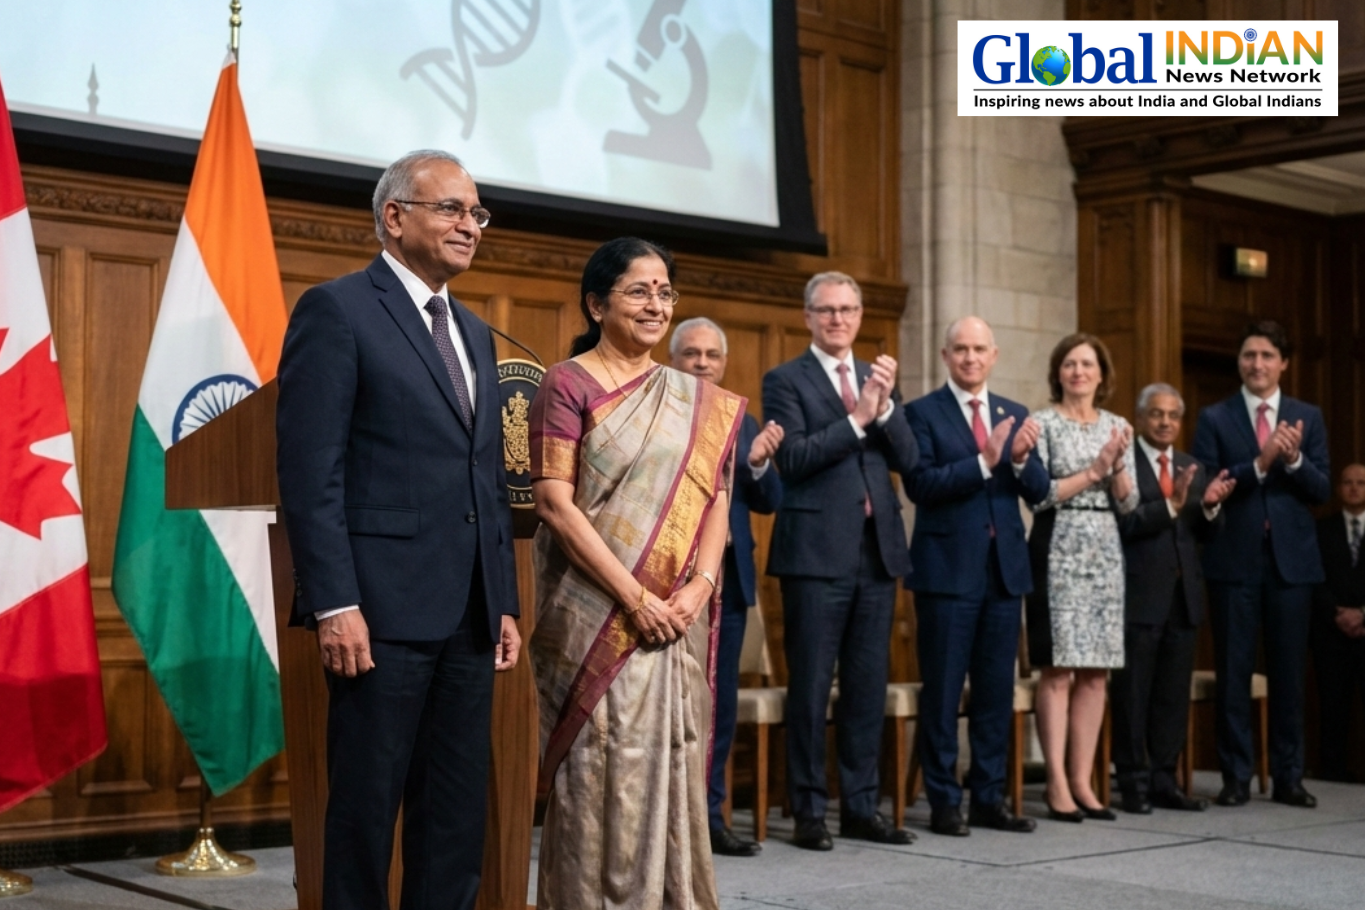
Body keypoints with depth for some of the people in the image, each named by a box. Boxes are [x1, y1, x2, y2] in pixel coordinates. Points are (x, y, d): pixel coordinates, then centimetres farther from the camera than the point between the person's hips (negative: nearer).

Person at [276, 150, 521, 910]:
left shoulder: (476, 334, 20)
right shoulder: (337, 310, -4)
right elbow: (311, 472, -11)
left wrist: (506, 603, 14)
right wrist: (334, 603, -17)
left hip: (470, 615, 7)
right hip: (385, 607, -7)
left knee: (460, 816, 11)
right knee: (366, 810, 2)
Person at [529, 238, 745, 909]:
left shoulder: (698, 401, 13)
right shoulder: (568, 384, -4)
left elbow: (715, 499, 10)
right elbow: (554, 502, -11)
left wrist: (698, 586, -8)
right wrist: (634, 596, -16)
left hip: (678, 618, 5)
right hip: (597, 616, -5)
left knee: (673, 768, 7)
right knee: (602, 775, -2)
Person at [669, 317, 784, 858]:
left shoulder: (744, 424, 13)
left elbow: (769, 503, 7)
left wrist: (758, 464, -11)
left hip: (728, 578, 6)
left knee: (720, 702, 10)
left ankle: (708, 816, 19)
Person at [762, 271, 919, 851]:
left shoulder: (878, 377, 15)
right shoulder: (786, 380, 0)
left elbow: (907, 460, 5)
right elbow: (793, 459, -13)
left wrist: (885, 405, -10)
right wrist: (856, 418, -18)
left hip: (878, 550, 5)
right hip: (818, 552, -5)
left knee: (868, 685, 10)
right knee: (811, 686, 0)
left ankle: (861, 806, 18)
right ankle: (809, 810, 9)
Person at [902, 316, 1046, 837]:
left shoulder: (1015, 415, 12)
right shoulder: (923, 413, -2)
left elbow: (1039, 492, 5)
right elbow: (920, 485, -14)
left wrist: (1022, 459, -16)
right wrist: (983, 461, -22)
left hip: (1005, 569, 5)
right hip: (948, 569, -5)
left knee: (997, 691, 10)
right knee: (943, 690, 1)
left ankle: (989, 798, 19)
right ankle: (943, 802, 9)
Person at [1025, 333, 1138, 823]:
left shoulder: (1117, 427, 13)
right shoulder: (1043, 423, -1)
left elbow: (1128, 503, 10)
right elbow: (1037, 495, -9)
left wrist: (1116, 466, -8)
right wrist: (1093, 471, -12)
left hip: (1105, 553, 5)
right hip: (1059, 552, -5)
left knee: (1096, 672, 4)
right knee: (1059, 668, -7)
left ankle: (1082, 781, 10)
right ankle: (1057, 783, -2)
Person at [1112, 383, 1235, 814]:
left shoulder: (1191, 467, 15)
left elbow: (1204, 533, 11)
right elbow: (1122, 524, -17)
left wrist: (1210, 505, -8)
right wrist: (1170, 505, -26)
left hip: (1184, 593, 7)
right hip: (1139, 594, -6)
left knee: (1174, 694, 10)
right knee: (1133, 693, 1)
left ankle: (1164, 781, 17)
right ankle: (1134, 784, 8)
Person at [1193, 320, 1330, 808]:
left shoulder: (1308, 417, 9)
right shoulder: (1214, 418, 2)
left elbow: (1322, 490, 3)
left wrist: (1293, 460, -15)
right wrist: (1259, 463, -18)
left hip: (1292, 559, 2)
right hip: (1235, 559, -2)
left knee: (1289, 671, 6)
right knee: (1233, 672, 1)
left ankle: (1288, 777, 15)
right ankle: (1236, 776, 8)